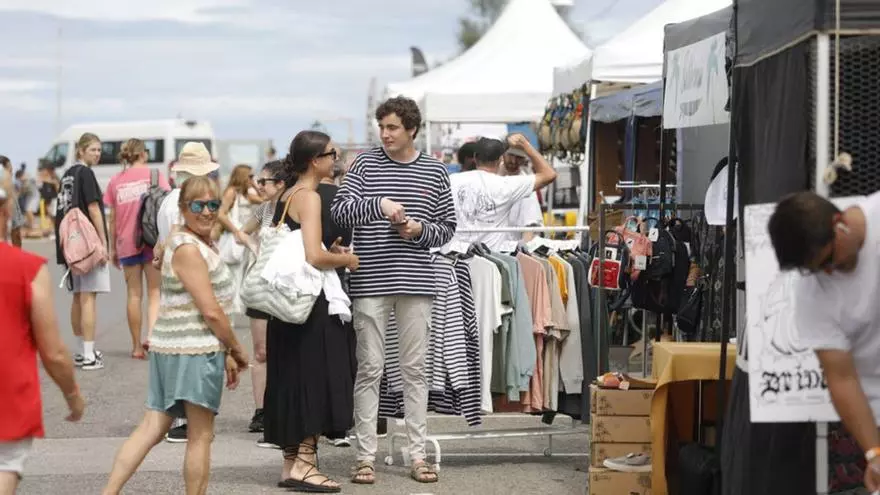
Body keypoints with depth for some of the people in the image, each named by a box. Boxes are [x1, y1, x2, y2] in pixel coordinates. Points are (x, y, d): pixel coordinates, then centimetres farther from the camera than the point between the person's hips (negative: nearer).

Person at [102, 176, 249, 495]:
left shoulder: (203, 244, 17)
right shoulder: (187, 249, -14)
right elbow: (211, 311, -18)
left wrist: (226, 354, 18)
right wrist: (236, 349, -6)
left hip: (171, 349, 9)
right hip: (194, 351, -9)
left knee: (152, 429, 6)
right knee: (201, 436, 0)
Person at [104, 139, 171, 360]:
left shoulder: (116, 181, 7)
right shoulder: (155, 175, 0)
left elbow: (113, 218, 8)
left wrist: (112, 248, 15)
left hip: (127, 243, 2)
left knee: (134, 294, 9)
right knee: (155, 293, 2)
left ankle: (137, 347, 10)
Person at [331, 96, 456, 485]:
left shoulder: (435, 171, 7)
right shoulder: (364, 165, 2)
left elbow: (448, 227, 12)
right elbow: (339, 211, -8)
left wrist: (420, 230, -8)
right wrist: (379, 205, -23)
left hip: (416, 282, 2)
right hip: (370, 281, -1)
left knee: (415, 368, 6)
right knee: (369, 369, 1)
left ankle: (417, 454, 12)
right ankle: (366, 456, 7)